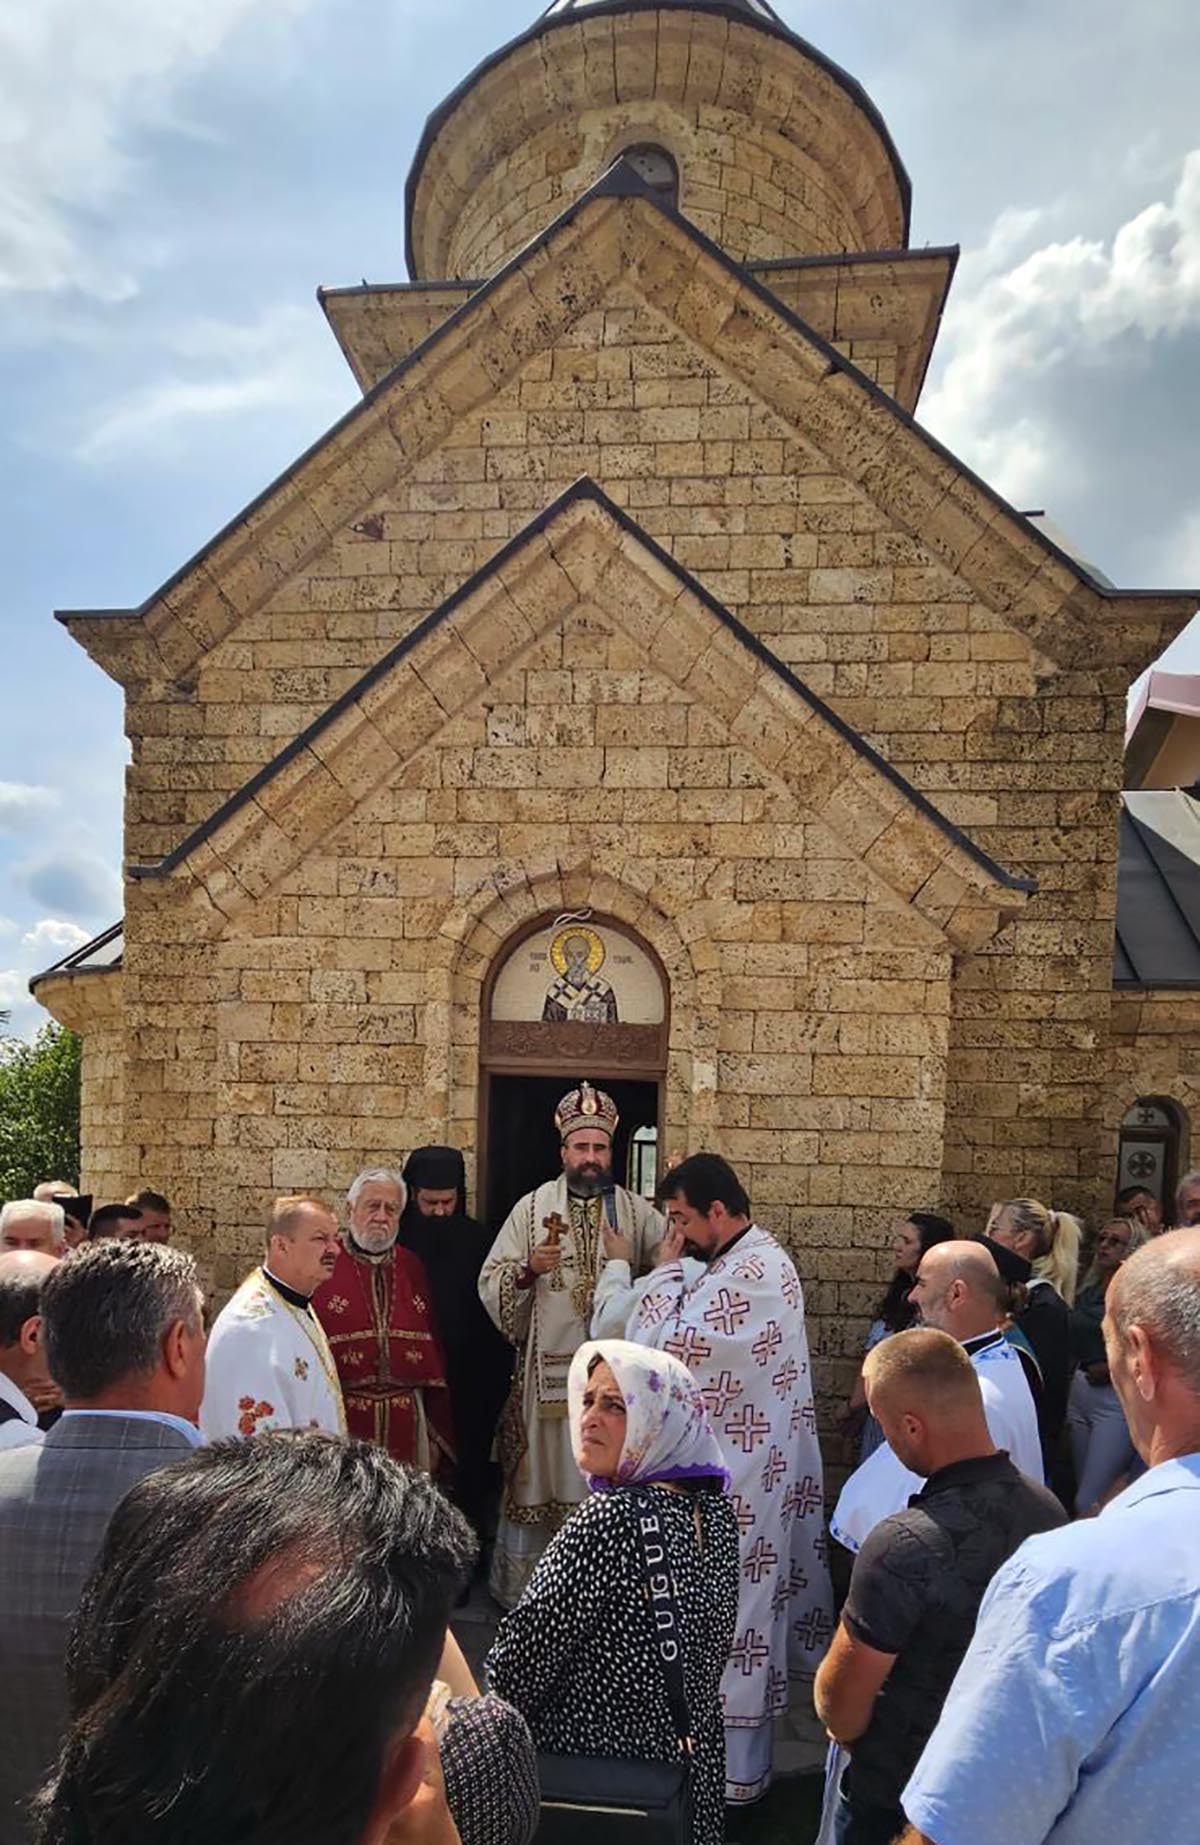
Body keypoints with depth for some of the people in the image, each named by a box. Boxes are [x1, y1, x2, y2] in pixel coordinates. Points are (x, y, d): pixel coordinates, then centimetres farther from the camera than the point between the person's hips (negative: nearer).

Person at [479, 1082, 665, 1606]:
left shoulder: (637, 1212, 5)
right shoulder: (533, 1208, 2)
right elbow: (490, 1282, -3)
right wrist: (528, 1271, -21)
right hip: (546, 1369, -1)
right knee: (542, 1475, 6)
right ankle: (524, 1591, 22)